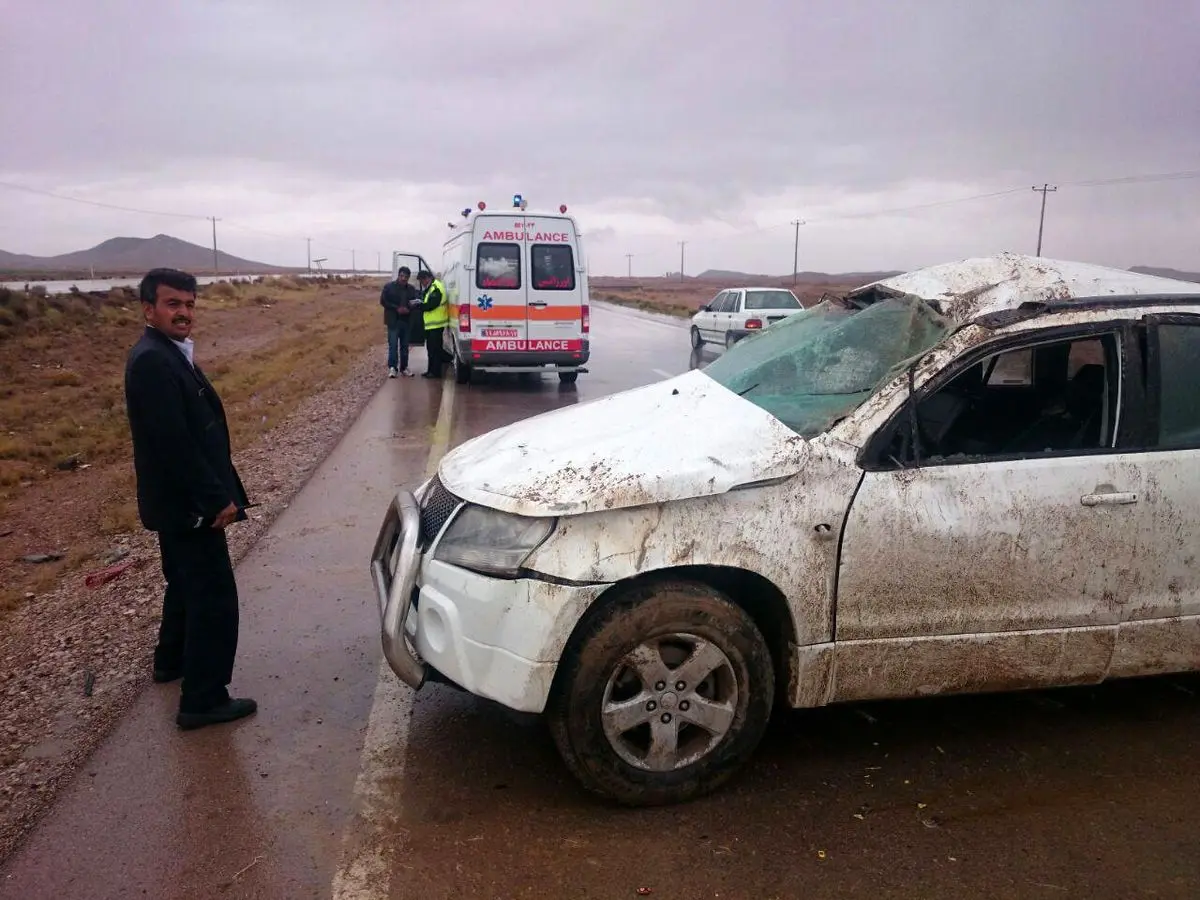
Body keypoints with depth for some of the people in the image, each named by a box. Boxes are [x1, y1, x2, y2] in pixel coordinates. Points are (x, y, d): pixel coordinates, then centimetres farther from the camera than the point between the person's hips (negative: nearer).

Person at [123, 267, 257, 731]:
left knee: (186, 583, 26)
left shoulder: (167, 353, 10)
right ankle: (203, 700, 5)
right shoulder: (153, 360, -22)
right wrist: (217, 498, -24)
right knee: (215, 597, -4)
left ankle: (172, 659, 45)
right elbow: (173, 441, -28)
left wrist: (215, 492, 15)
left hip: (179, 498, 11)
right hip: (189, 502, -11)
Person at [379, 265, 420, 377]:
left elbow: (417, 301, 8)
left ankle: (404, 368, 15)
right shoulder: (389, 286, -1)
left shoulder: (411, 289, 8)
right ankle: (392, 368, -4)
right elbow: (383, 301, -5)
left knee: (405, 346, 8)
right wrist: (397, 308, -15)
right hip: (393, 321, -4)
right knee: (393, 345, -7)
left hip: (407, 321, 4)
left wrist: (409, 308, -15)